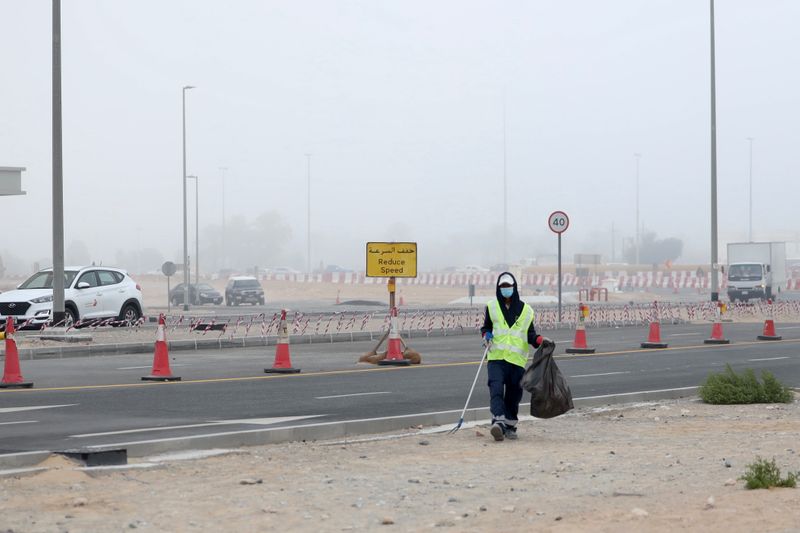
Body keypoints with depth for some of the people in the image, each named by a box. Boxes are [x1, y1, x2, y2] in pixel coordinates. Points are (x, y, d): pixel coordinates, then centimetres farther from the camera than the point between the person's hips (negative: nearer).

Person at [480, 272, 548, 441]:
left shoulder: (526, 310, 8)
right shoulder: (492, 306, 10)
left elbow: (530, 334, 11)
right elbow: (486, 327, 21)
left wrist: (541, 340, -8)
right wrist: (486, 335, -2)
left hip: (517, 359, 1)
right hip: (496, 357, -1)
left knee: (514, 395, 6)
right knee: (496, 389, -19)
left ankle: (510, 426, 19)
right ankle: (498, 422, -29)